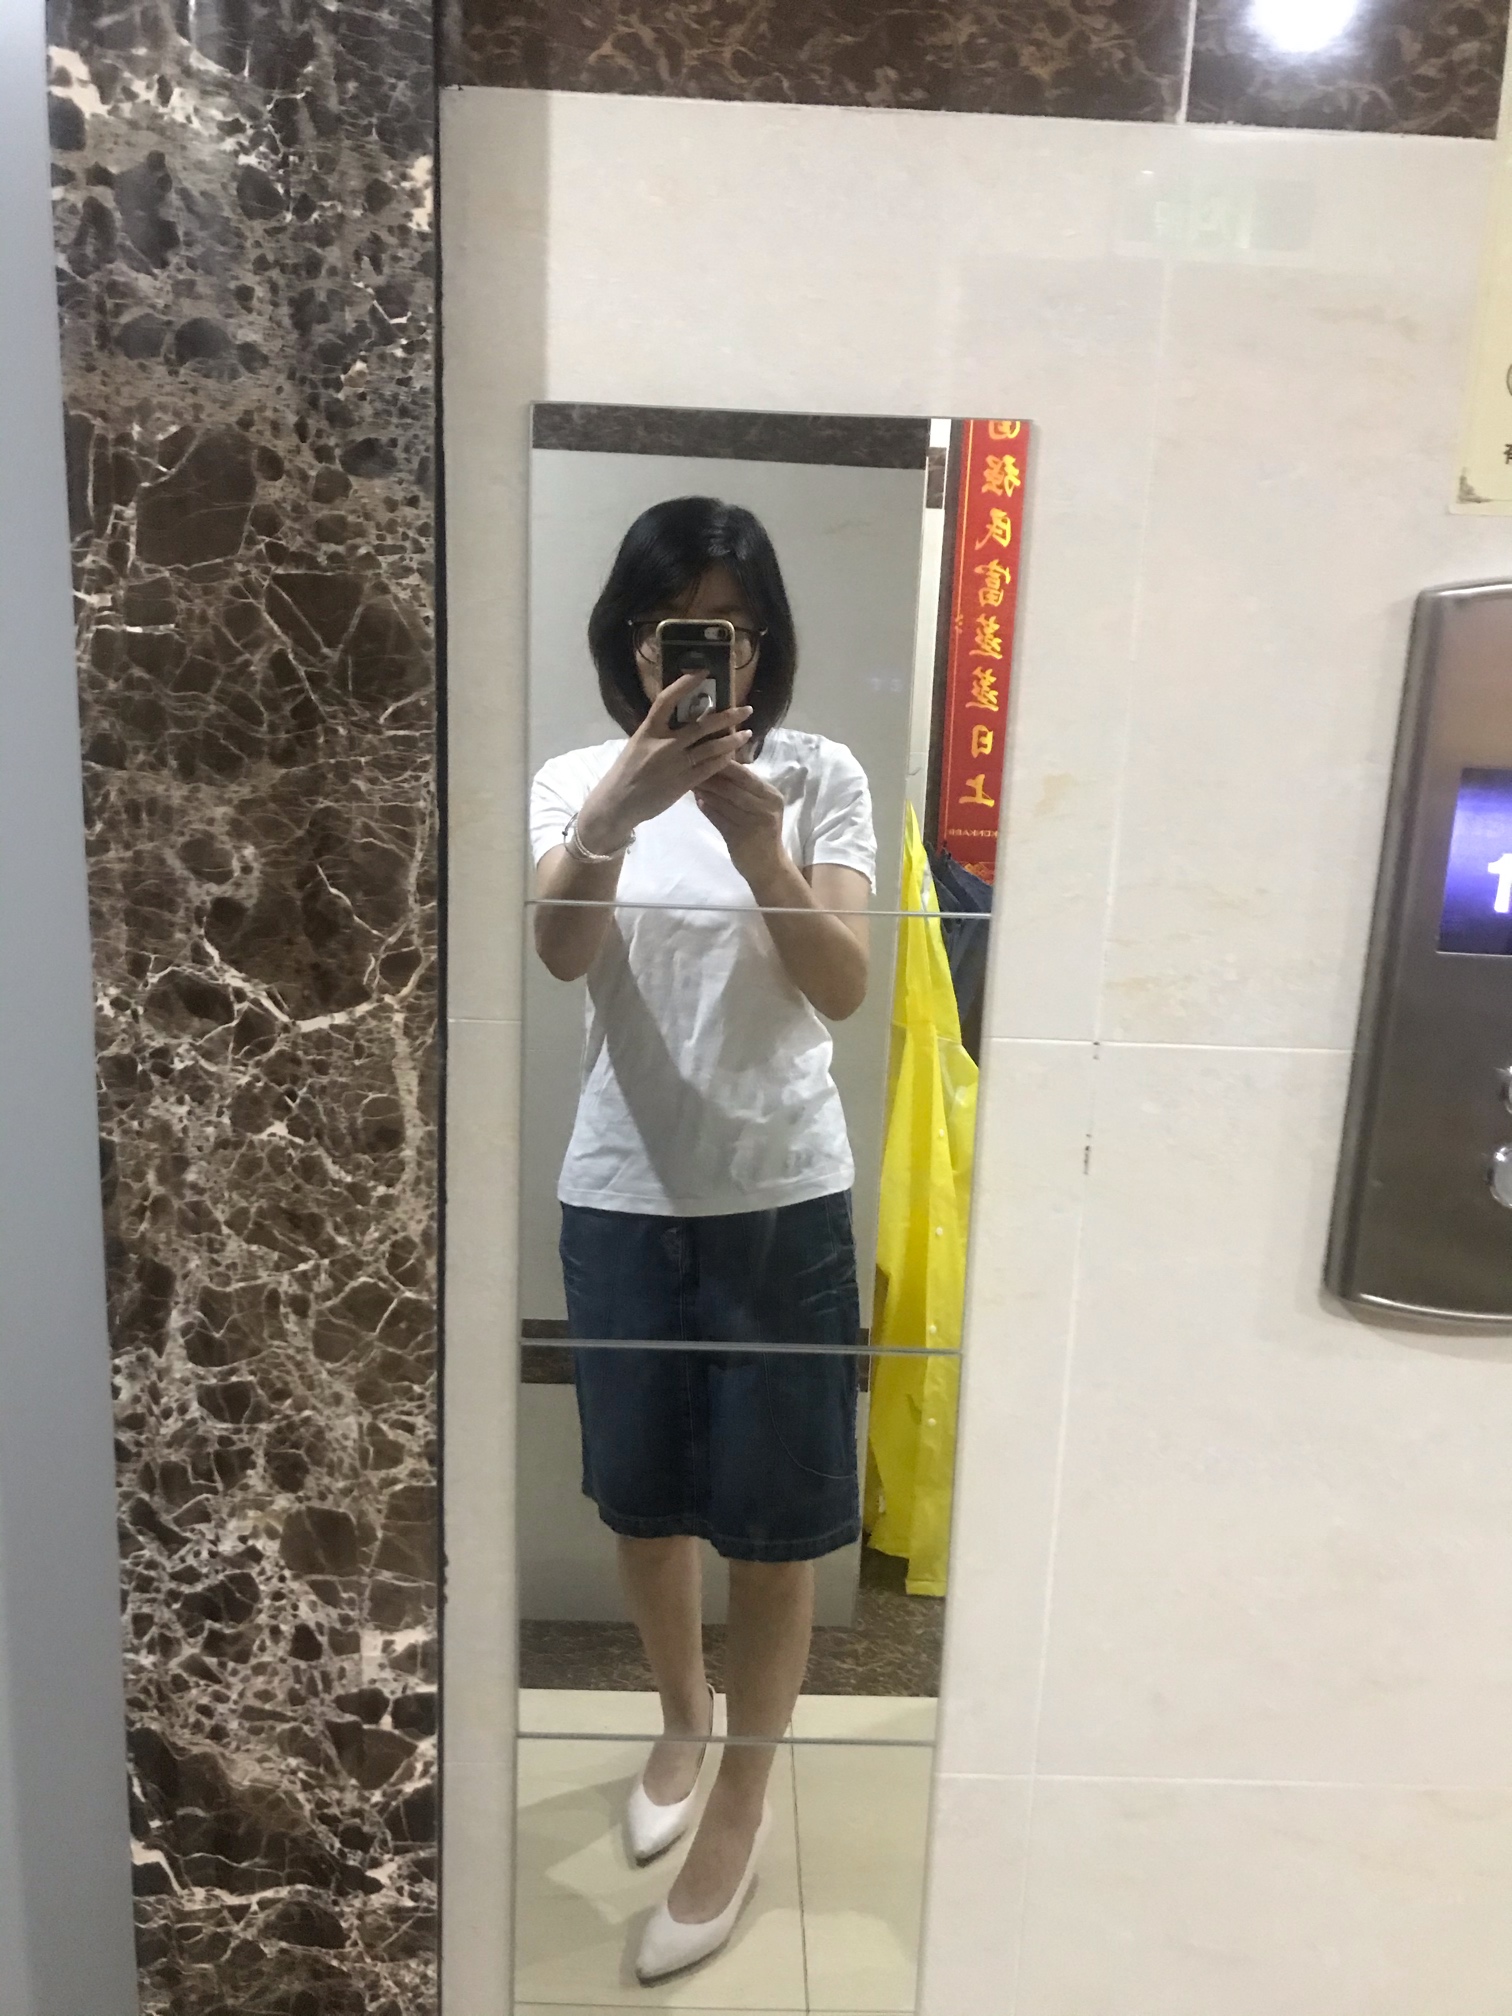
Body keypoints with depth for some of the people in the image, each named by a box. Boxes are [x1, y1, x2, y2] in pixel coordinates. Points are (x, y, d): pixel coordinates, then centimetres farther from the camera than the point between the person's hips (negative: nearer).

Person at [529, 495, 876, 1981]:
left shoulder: (819, 776, -4)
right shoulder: (573, 782, 0)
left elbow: (842, 990, -14)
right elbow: (558, 953, -18)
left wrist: (757, 842, -30)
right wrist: (615, 812, -36)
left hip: (782, 1198, -2)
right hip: (621, 1196, 2)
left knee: (773, 1515, 8)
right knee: (643, 1497, 18)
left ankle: (741, 1800, 30)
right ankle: (683, 1720, 45)